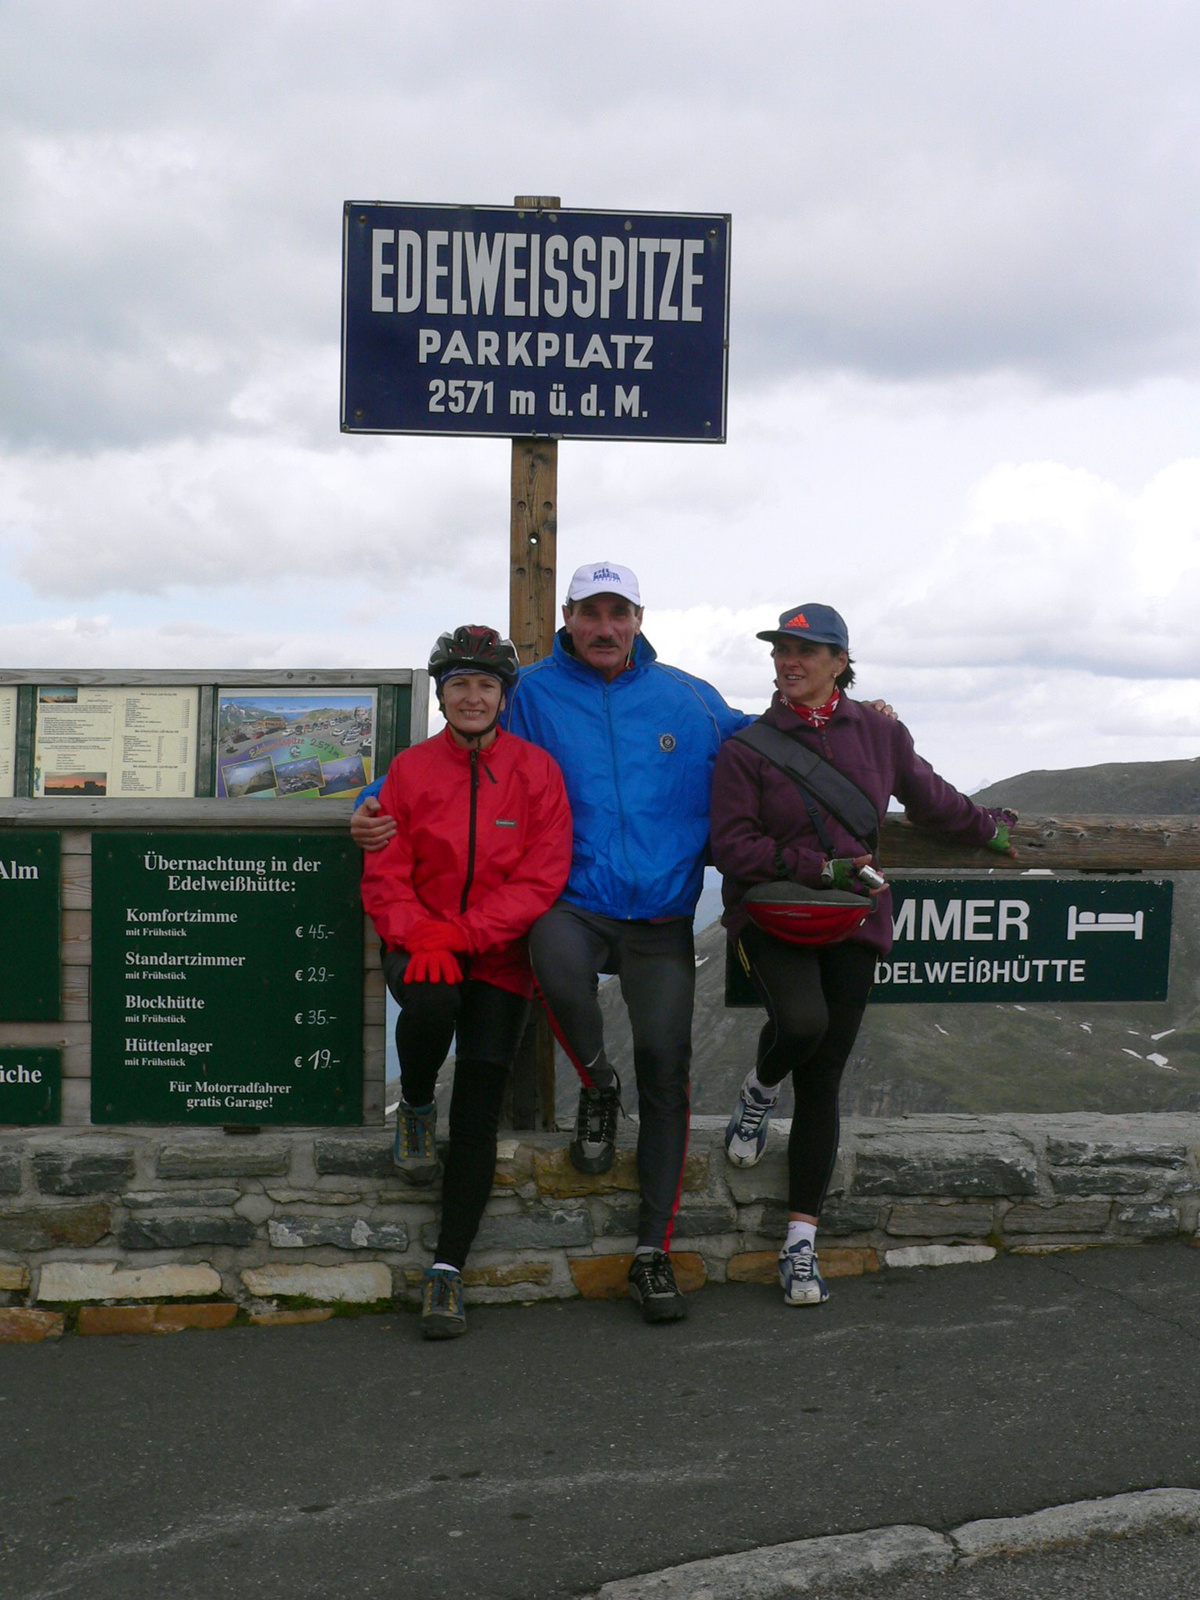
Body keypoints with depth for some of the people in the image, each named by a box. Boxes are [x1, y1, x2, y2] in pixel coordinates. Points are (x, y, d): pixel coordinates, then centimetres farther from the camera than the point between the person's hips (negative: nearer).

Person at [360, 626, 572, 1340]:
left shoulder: (537, 770, -1)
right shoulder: (410, 769, 3)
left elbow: (543, 878, -7)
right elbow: (384, 874, 1)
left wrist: (464, 933, -17)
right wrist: (420, 937, -18)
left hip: (501, 953, 0)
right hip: (422, 945, 0)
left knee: (478, 1114, -6)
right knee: (432, 1005, -35)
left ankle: (448, 1271, 3)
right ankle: (415, 1107, -1)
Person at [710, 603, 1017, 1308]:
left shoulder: (880, 733, 5)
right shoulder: (747, 747, -3)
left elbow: (932, 798, 22)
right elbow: (733, 844, -9)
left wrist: (992, 827, 32)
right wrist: (821, 868, -17)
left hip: (853, 927, 2)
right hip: (772, 918, -2)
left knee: (822, 1082, 3)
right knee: (802, 1021, -31)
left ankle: (802, 1242, 12)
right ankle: (759, 1091, 6)